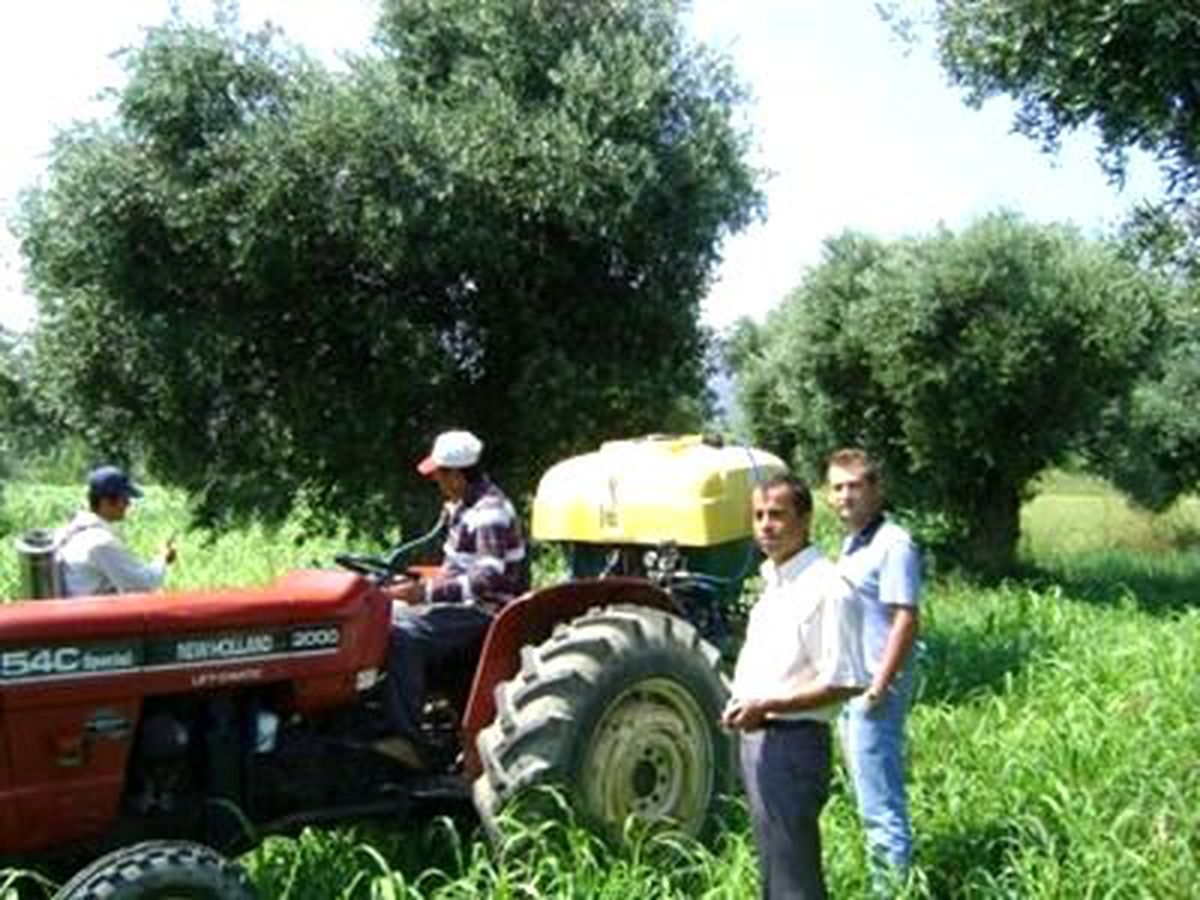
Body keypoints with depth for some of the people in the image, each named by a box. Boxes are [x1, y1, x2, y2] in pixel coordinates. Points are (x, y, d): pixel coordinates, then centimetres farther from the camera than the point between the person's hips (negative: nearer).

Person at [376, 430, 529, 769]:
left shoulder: (490, 513, -21)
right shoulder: (461, 504, 11)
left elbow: (489, 580, -31)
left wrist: (428, 592, -33)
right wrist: (432, 582, 9)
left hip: (487, 611, -11)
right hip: (464, 601, 11)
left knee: (404, 635, -26)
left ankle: (407, 740, -23)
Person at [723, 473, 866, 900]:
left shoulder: (827, 589, -17)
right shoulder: (773, 582, 12)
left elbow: (845, 682, -20)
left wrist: (767, 706, -21)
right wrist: (741, 705, 8)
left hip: (793, 742, -9)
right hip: (758, 739, 9)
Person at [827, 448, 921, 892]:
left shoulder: (893, 544, -14)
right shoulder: (852, 544, 14)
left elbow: (905, 620, -20)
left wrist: (877, 688, -21)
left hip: (873, 693, -10)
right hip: (847, 690, 10)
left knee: (880, 806, -3)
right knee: (872, 800, 20)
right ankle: (882, 883, 32)